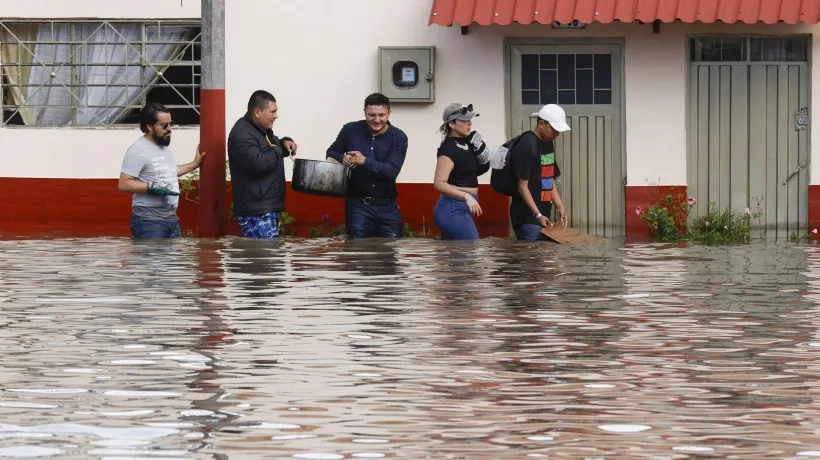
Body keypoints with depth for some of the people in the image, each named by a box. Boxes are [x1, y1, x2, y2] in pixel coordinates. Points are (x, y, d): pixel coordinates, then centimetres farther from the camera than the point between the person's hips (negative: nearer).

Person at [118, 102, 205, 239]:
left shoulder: (164, 146, 15)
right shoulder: (138, 150, -14)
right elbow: (123, 184, -17)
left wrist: (194, 164, 29)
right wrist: (152, 187, -25)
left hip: (171, 218, 9)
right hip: (149, 220, -9)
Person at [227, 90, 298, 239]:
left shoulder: (262, 129, 15)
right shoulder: (242, 135, -18)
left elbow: (272, 148, 33)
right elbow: (259, 163, -30)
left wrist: (285, 143, 10)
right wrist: (278, 150, -11)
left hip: (269, 207, 11)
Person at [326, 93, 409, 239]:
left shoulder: (398, 137, -6)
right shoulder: (351, 130, -2)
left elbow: (392, 171, -17)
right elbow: (331, 153, 11)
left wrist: (365, 161, -31)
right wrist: (342, 158, -13)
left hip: (387, 206, 0)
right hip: (357, 205, 0)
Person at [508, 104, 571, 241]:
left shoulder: (548, 144, 13)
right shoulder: (526, 146, -14)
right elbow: (522, 186, -16)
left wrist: (560, 207, 7)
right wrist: (538, 215, -18)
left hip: (543, 215, 9)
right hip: (527, 218, -9)